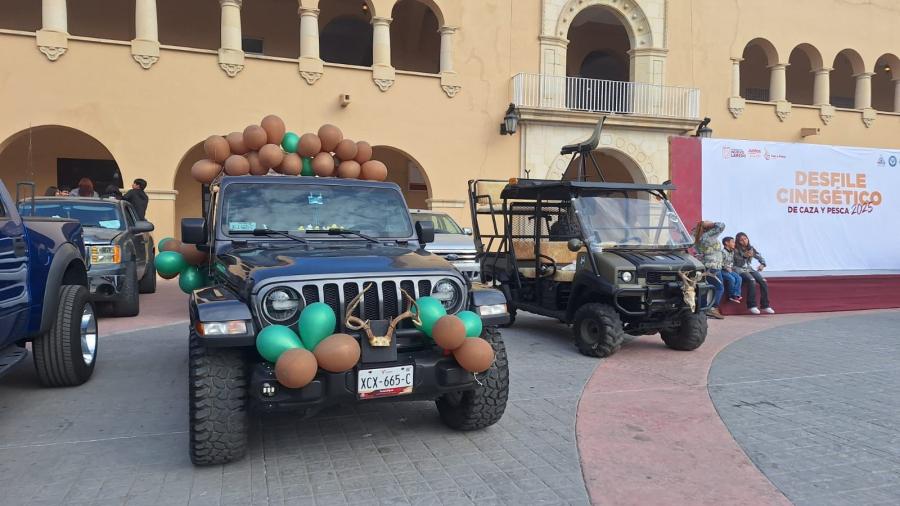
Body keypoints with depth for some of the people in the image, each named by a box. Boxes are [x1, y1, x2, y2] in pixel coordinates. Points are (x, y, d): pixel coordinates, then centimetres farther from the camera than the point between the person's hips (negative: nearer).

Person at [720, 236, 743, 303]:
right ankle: (731, 295, -11)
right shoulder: (723, 252, -16)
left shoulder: (732, 252, 11)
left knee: (738, 278, -11)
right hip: (722, 270, -8)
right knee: (731, 279, -25)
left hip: (729, 270, 8)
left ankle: (736, 295, -12)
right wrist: (727, 268, -15)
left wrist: (731, 268, 6)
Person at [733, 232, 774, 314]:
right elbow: (737, 263, -11)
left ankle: (765, 306, -11)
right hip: (739, 270, -5)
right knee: (752, 280, -32)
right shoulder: (736, 250, -7)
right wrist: (744, 256, -26)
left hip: (749, 269, 6)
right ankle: (752, 306, -27)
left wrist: (762, 264, -13)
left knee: (763, 281, -17)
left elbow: (760, 257, 9)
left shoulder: (751, 248, 9)